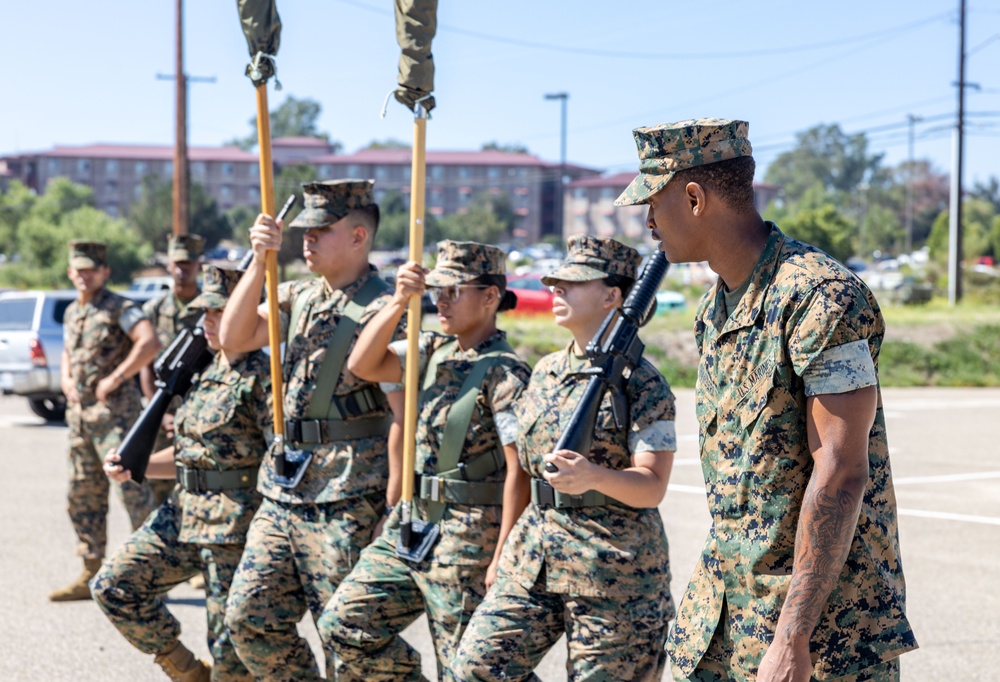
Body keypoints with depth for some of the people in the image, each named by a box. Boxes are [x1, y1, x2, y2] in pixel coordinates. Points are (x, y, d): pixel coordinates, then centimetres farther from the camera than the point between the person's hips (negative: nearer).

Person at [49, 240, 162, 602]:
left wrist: (115, 379, -20)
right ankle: (91, 574, 18)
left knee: (132, 488, -11)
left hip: (114, 412, -8)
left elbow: (150, 343, -24)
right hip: (79, 413, 9)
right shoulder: (72, 312, 16)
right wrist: (67, 380, 10)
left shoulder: (120, 308, -9)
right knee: (83, 494, 11)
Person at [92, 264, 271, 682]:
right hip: (184, 512, 9)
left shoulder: (262, 376, -13)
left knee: (232, 647, -2)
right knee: (114, 587, 5)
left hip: (238, 524, -8)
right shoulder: (204, 373, 13)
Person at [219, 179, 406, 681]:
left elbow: (404, 417, -14)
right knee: (250, 616, 6)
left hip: (349, 502, -7)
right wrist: (259, 262, -6)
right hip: (283, 491, 7)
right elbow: (233, 339, 2)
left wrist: (392, 511, -16)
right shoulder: (299, 297, 12)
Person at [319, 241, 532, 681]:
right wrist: (399, 302, -11)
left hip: (468, 540, -8)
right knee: (342, 624, 5)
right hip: (409, 523, 8)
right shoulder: (434, 350, 9)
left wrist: (502, 558, -19)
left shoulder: (505, 373, -14)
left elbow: (519, 471, -17)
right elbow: (362, 365, 1)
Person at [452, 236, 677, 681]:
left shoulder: (639, 382, -10)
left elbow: (652, 487, -15)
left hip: (613, 566, -7)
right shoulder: (546, 371, 11)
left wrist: (594, 476, -34)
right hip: (534, 553, 7)